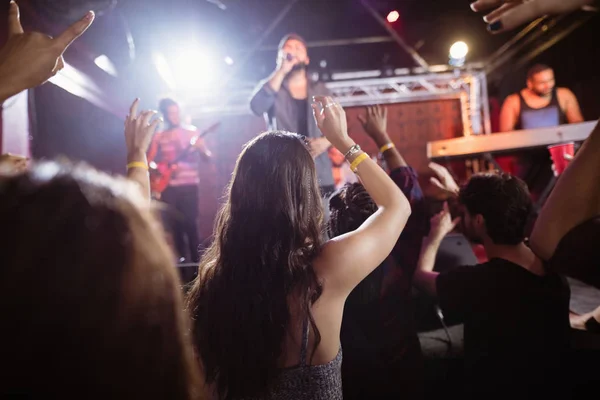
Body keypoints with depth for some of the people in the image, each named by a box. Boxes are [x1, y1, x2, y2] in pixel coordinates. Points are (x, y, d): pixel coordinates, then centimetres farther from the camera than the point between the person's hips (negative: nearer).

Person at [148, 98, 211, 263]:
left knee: (190, 222, -8)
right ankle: (181, 256, 14)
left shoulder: (192, 132, 7)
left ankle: (195, 258, -2)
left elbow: (207, 156, 2)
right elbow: (150, 161, 9)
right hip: (168, 186, 2)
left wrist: (200, 149, -19)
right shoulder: (159, 137, 10)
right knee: (174, 223, 2)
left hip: (189, 184, -2)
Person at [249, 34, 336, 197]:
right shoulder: (270, 87, 10)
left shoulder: (320, 90, 15)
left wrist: (326, 141, -9)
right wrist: (281, 71, -12)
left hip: (321, 177, 3)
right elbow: (256, 107, -12)